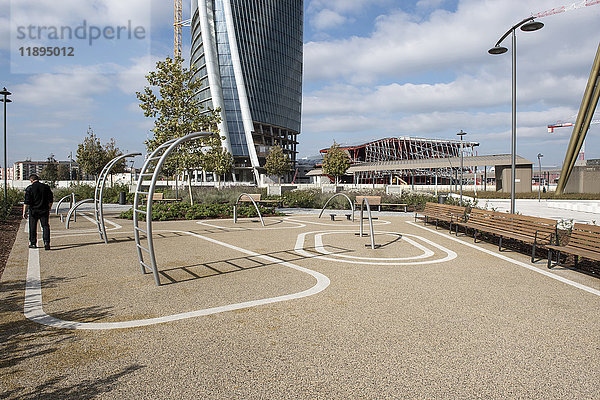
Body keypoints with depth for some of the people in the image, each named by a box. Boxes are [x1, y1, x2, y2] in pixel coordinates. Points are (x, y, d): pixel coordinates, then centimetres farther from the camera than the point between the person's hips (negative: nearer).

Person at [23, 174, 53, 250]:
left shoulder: (29, 188, -7)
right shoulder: (46, 187, 2)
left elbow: (26, 201, -10)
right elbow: (51, 200, 7)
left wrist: (24, 211, -4)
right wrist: (48, 209, 18)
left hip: (33, 211, -2)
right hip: (44, 210, 2)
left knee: (32, 227, 11)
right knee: (45, 226, 2)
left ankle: (33, 243, 19)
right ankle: (46, 242, -13)